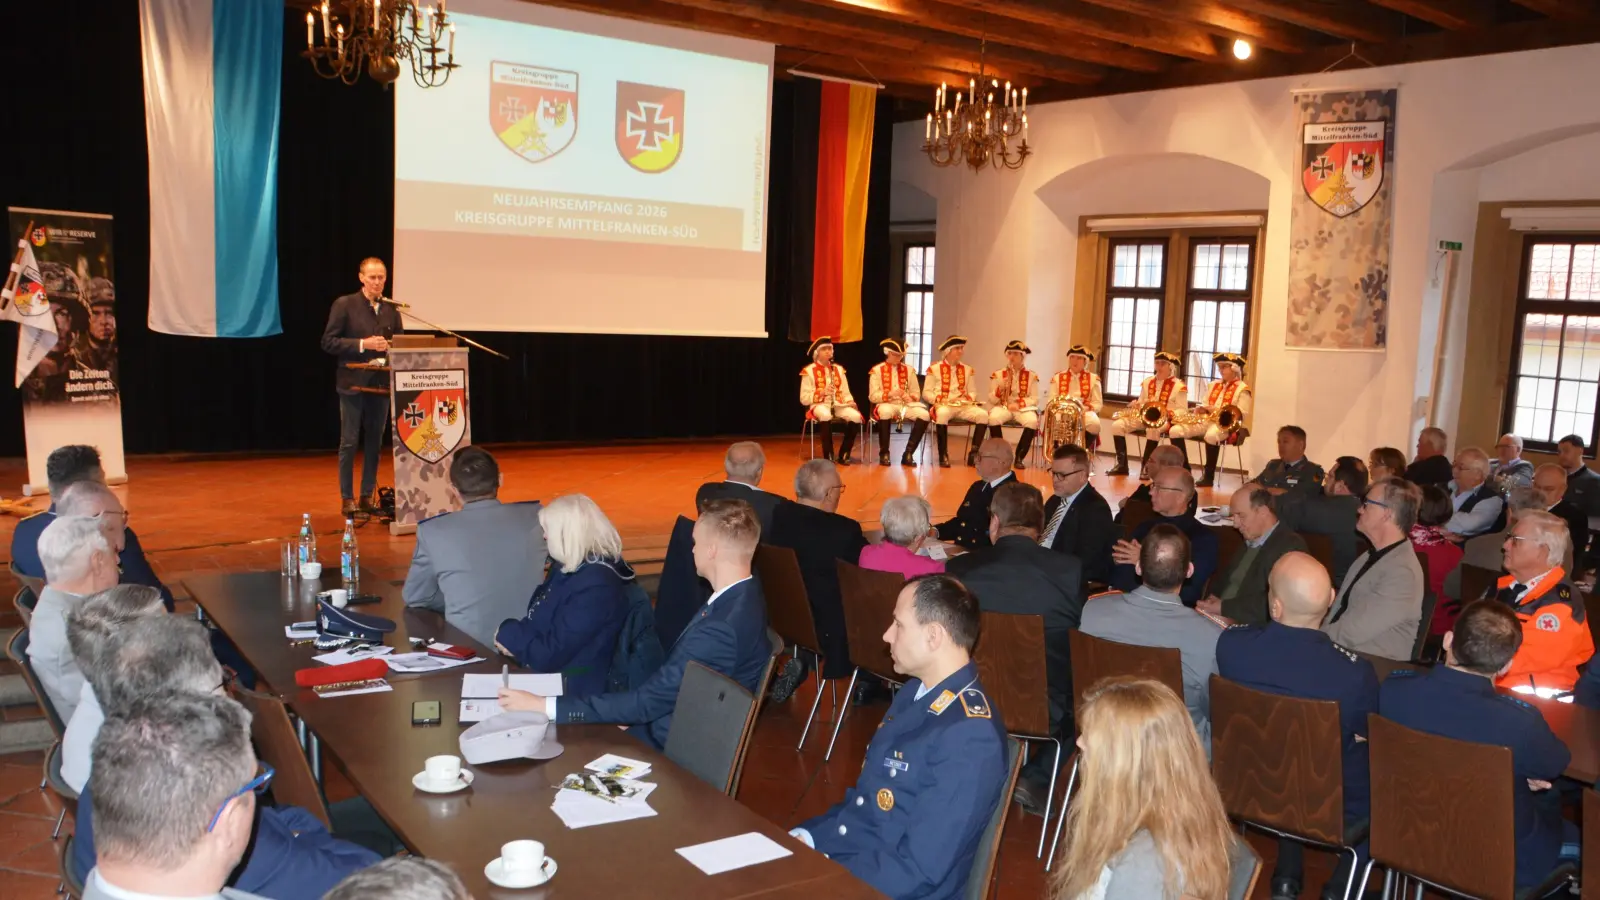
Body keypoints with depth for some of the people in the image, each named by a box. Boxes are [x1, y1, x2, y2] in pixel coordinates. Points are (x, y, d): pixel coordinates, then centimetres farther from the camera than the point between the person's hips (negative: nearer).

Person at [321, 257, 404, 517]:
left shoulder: (391, 308, 8)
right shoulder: (344, 305, -3)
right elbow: (328, 342, -7)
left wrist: (390, 347, -8)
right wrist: (363, 344, -17)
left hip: (381, 383, 4)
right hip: (353, 383, -4)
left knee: (374, 442, 9)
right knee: (349, 442, 1)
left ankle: (368, 496, 19)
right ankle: (346, 498, 10)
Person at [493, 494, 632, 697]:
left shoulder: (596, 588, -24)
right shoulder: (572, 568, 7)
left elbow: (548, 656, -23)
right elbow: (538, 621, 13)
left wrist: (507, 633, -7)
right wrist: (515, 638, -8)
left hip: (573, 692, -8)